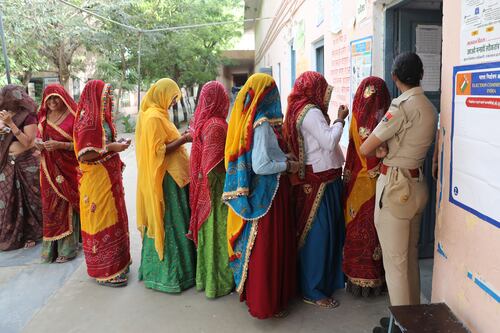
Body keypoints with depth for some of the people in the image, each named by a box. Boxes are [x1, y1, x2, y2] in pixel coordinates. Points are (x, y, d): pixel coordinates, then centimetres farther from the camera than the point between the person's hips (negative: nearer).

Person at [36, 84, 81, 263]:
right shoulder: (44, 117, 10)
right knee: (50, 207, 6)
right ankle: (51, 247, 18)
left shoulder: (73, 117, -6)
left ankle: (67, 247, 11)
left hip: (68, 169, -4)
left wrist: (59, 145, -22)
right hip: (49, 170, 5)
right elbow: (39, 139, 19)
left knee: (66, 206, -1)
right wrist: (39, 144, -4)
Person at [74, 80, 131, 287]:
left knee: (111, 218, 16)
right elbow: (84, 154, -23)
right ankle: (104, 271, 12)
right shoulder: (87, 120, -18)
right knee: (101, 220, 0)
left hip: (109, 177, 9)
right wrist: (111, 148, -22)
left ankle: (115, 261, 30)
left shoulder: (101, 118, 10)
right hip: (96, 180, -9)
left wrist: (115, 147, 5)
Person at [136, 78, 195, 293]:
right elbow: (159, 150, -22)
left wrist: (181, 139, 11)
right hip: (165, 179, -10)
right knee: (168, 224, -3)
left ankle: (156, 268, 28)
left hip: (170, 176, 10)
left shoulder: (155, 114, 15)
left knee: (161, 223, 16)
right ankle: (167, 274, 8)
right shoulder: (154, 118, -16)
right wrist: (183, 139, -18)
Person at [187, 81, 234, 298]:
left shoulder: (202, 121, 6)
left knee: (208, 230, 17)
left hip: (204, 186, 8)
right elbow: (214, 163, -21)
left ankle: (206, 276, 31)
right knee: (217, 232, 3)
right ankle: (218, 282, 17)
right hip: (217, 188, -8)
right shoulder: (216, 125, -19)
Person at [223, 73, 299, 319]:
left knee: (256, 244, 19)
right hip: (266, 192, -8)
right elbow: (261, 165, -25)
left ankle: (252, 292, 36)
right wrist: (288, 165, -11)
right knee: (268, 245, 5)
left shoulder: (245, 118, 6)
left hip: (251, 191, 8)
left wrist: (282, 157, 11)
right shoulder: (262, 123, -19)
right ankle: (266, 303, 20)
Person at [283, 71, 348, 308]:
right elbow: (329, 141, -24)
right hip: (319, 181, -10)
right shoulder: (311, 112, -16)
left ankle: (326, 278, 34)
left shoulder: (303, 110, 14)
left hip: (324, 179, 10)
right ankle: (313, 291, 9)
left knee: (329, 230, 19)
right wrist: (340, 120, -12)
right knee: (318, 234, -3)